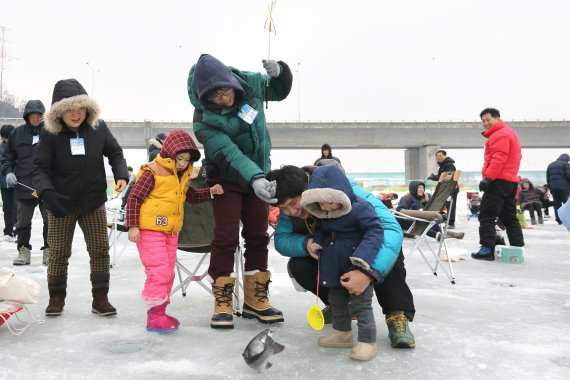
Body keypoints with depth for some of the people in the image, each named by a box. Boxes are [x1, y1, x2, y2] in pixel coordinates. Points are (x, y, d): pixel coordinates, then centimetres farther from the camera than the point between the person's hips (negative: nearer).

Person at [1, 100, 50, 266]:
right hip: (24, 186, 2)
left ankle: (49, 250, 20)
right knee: (23, 221, 12)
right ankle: (23, 250, 25)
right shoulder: (17, 133, 3)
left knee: (50, 221, 7)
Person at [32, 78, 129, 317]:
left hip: (93, 202, 2)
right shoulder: (49, 134, -10)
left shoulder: (98, 128, -6)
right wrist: (47, 192, -28)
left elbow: (115, 153, 7)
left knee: (100, 250, 4)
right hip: (60, 204, -1)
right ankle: (56, 297, 26)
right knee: (58, 252, 8)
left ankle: (100, 298, 17)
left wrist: (121, 175, -10)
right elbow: (40, 169, -9)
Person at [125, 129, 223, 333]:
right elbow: (134, 199, -13)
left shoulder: (182, 177, 11)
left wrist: (210, 192, 5)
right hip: (149, 231, -8)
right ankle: (154, 316, -1)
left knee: (168, 273, 12)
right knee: (159, 271, -12)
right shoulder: (152, 172, -13)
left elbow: (191, 195, 22)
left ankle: (160, 312, 25)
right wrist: (133, 226, -17)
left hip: (171, 232, 8)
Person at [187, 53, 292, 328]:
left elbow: (279, 91, 7)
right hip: (226, 179, -4)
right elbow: (228, 154, -34)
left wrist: (279, 72, -16)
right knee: (226, 238, -9)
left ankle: (256, 300, 16)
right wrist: (254, 179, -49)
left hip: (257, 175, 5)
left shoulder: (249, 84, -12)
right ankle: (222, 304, 4)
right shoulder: (204, 119, -24)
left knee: (258, 236, 6)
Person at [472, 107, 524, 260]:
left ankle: (487, 249, -10)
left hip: (499, 181, -11)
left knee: (487, 215, -8)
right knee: (509, 216, 14)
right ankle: (518, 248, 16)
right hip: (510, 180, 11)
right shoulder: (509, 132, 23)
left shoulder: (500, 135, -11)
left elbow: (498, 159, -22)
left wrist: (488, 178, -24)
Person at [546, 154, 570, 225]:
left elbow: (548, 178, 18)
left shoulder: (550, 165, 18)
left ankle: (559, 220, 3)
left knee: (557, 204, 6)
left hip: (553, 187, 5)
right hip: (564, 187, -5)